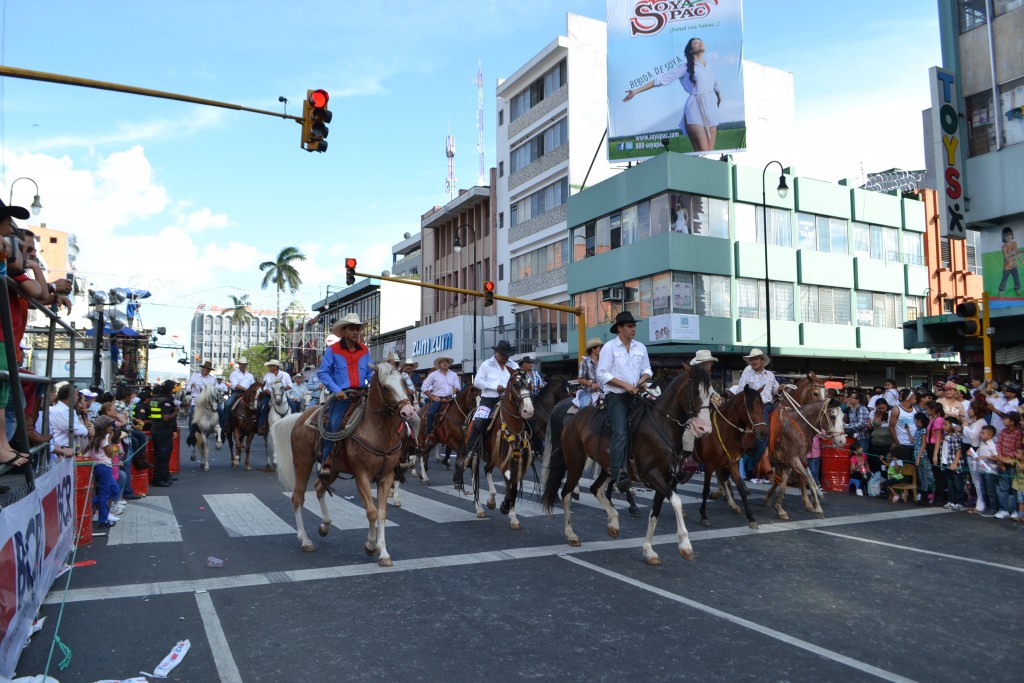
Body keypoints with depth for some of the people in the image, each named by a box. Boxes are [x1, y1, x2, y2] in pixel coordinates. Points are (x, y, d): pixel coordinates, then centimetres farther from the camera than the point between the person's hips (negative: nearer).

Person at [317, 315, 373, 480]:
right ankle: (326, 462, -3)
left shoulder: (364, 351, 12)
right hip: (341, 396, -3)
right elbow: (323, 373, -2)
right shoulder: (332, 350, 1)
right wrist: (336, 390, -14)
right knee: (333, 425, -17)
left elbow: (370, 373, 14)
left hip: (361, 395, 4)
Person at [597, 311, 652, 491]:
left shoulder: (641, 347, 12)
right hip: (616, 396, -6)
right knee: (620, 433, -17)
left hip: (636, 395, 6)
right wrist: (625, 385, -16)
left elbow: (647, 369, 18)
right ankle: (618, 474, -23)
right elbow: (602, 374, -9)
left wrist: (643, 379, -6)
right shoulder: (609, 348, -4)